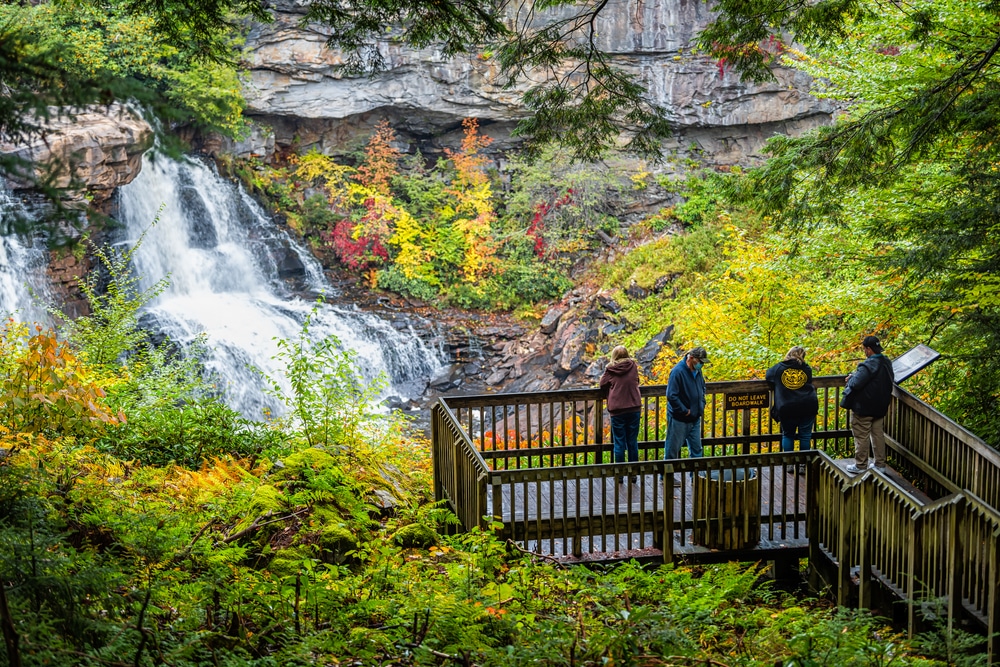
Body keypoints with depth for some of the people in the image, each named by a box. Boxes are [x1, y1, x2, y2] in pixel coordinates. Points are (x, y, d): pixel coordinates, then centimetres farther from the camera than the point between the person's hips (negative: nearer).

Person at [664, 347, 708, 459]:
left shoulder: (697, 371, 6)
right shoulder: (678, 372, -20)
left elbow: (702, 389, 24)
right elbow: (671, 396, -24)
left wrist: (702, 405, 9)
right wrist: (685, 411, -20)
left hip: (695, 419, 8)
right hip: (679, 419, -8)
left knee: (696, 448, 13)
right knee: (672, 449, 3)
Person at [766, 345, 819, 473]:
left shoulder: (778, 368, 3)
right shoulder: (806, 369, 5)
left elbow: (768, 375, 21)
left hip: (786, 409, 0)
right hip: (807, 408, 0)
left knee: (787, 435, 15)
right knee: (805, 436, 9)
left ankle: (788, 463, 13)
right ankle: (803, 465, 10)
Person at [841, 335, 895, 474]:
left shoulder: (869, 365, -25)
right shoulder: (887, 363, 4)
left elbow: (856, 384, -31)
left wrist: (851, 377, -6)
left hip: (863, 408, -8)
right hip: (880, 407, 8)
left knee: (862, 436, 2)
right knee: (878, 434, 16)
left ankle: (860, 465, 9)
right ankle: (880, 463, 20)